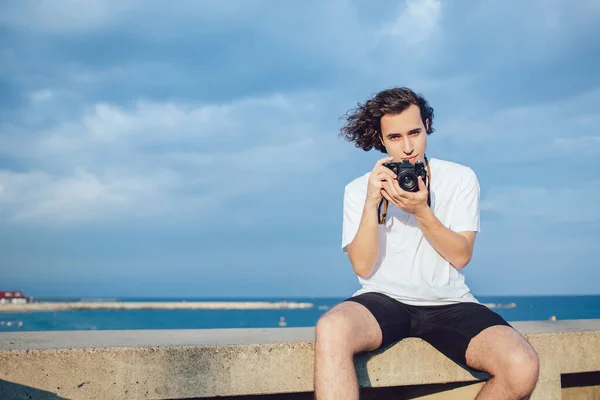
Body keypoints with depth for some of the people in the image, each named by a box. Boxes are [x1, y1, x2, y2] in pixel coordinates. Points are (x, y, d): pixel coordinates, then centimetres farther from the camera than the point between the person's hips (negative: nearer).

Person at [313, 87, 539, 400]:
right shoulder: (358, 189, 6)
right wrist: (371, 203, -15)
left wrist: (421, 211, -15)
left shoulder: (460, 178, 7)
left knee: (523, 368, -26)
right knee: (330, 330, -37)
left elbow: (461, 256, 0)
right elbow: (363, 267, -3)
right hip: (384, 299, -1)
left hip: (448, 302, 1)